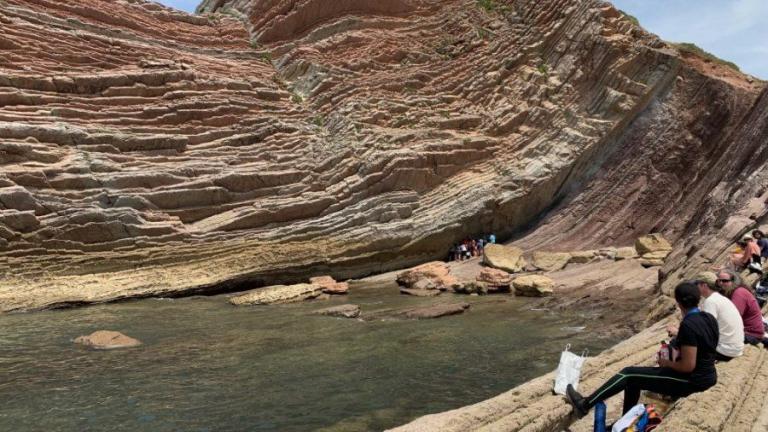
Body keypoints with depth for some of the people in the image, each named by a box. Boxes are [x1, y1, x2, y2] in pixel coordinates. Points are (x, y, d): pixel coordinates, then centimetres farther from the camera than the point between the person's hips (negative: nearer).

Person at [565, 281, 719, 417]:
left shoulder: (688, 325, -25)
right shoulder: (709, 318, 3)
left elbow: (688, 366, -25)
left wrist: (667, 363, -8)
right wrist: (677, 335, 24)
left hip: (691, 381, -8)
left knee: (629, 374, -1)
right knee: (633, 378, 14)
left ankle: (585, 404, 8)